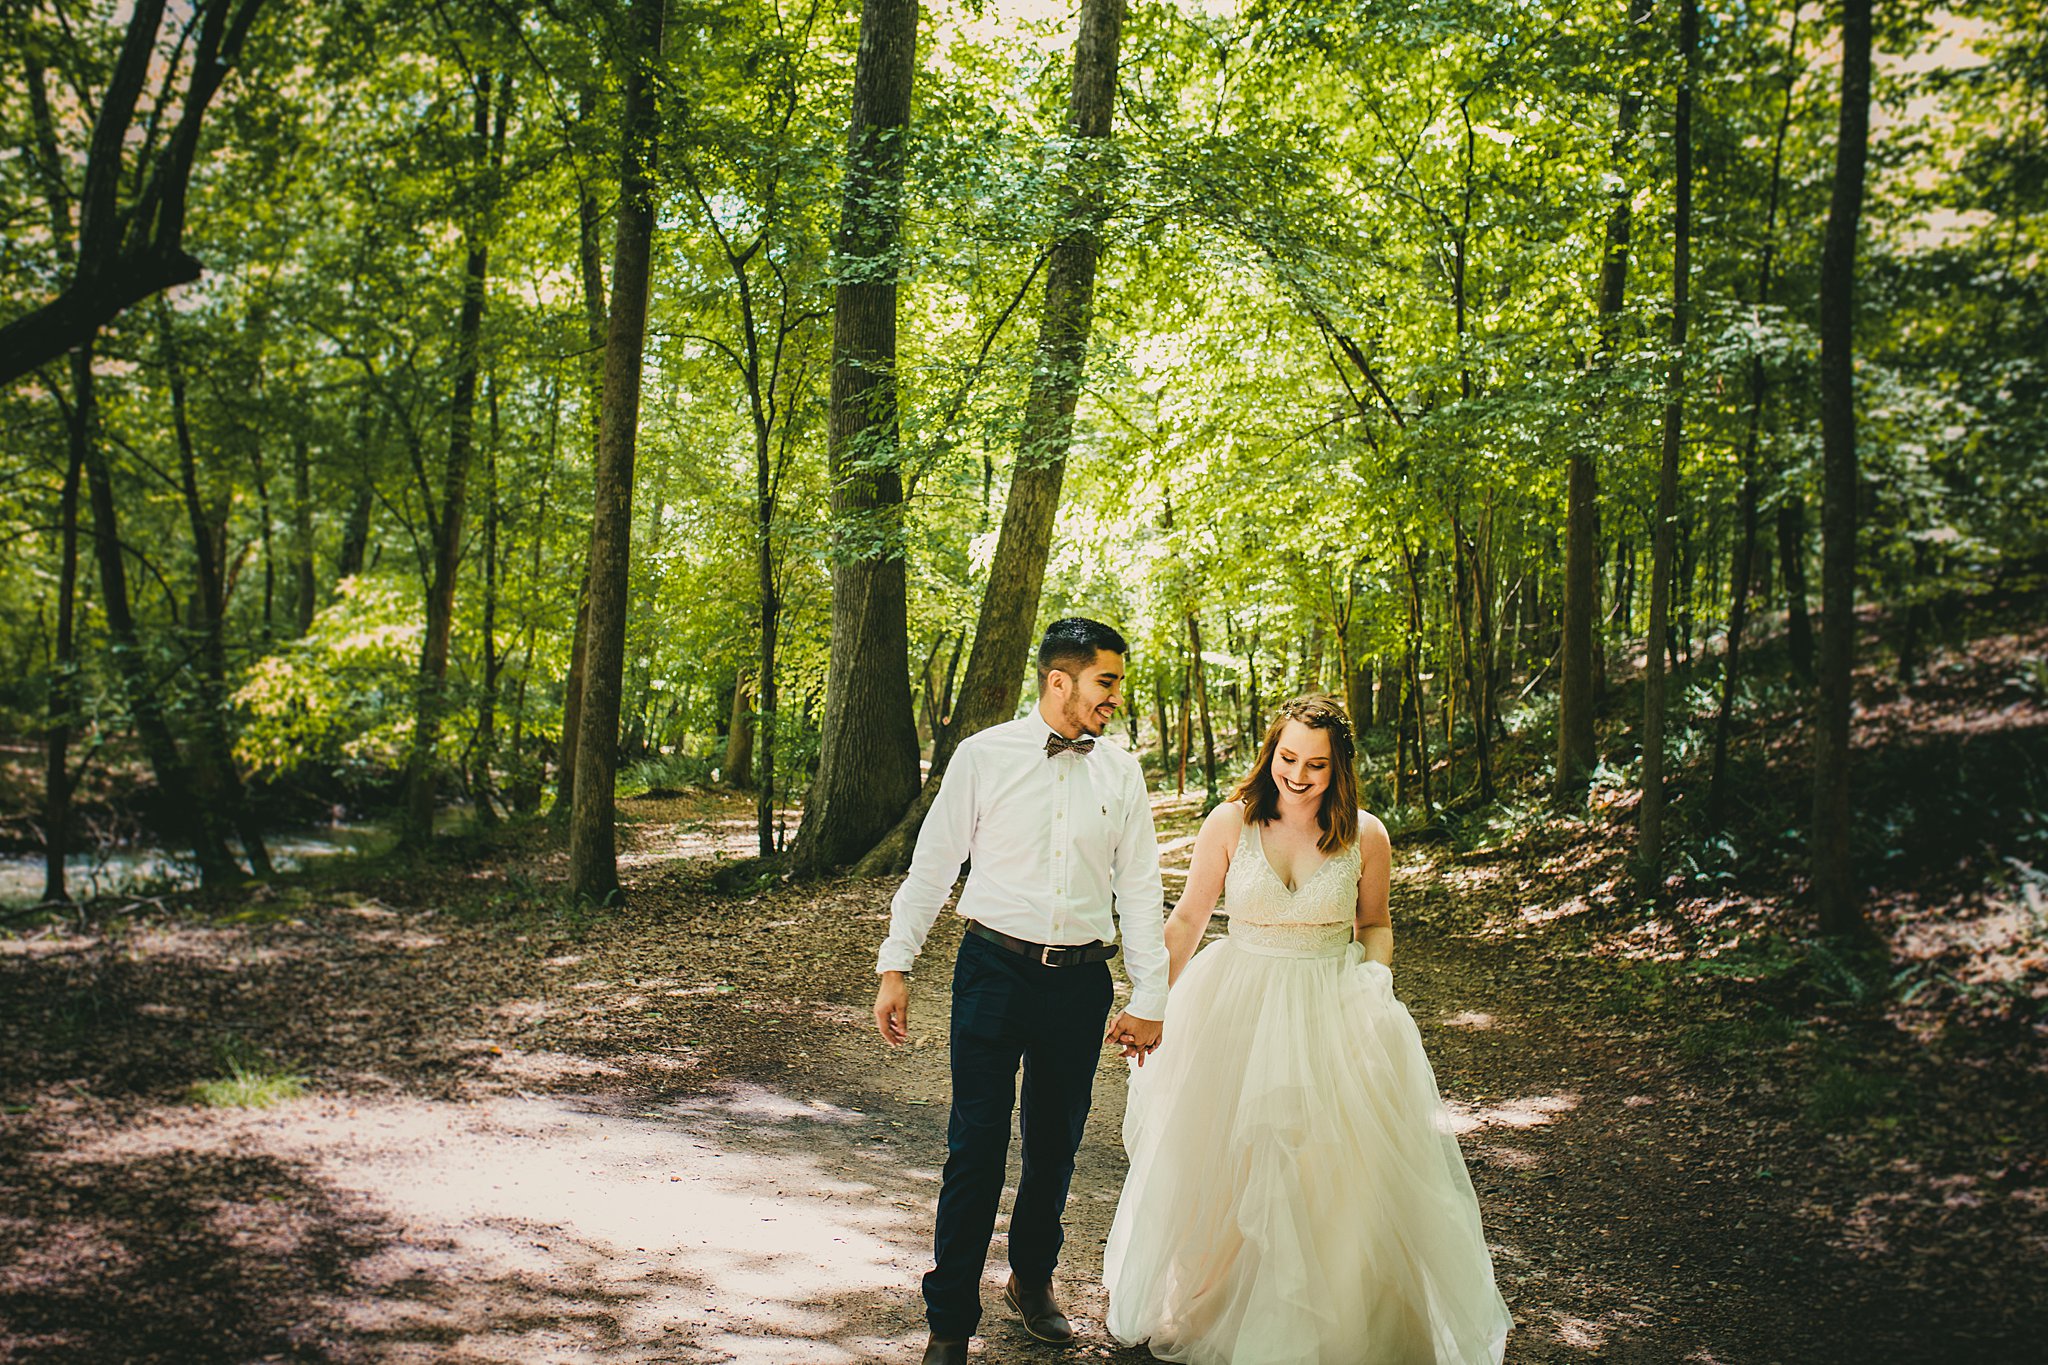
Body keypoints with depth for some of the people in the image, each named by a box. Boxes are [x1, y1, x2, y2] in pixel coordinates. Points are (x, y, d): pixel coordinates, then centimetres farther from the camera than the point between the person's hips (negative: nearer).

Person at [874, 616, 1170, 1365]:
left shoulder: (1122, 772, 5)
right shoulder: (984, 756, -3)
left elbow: (1140, 889, 7)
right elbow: (932, 864, 1)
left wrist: (1148, 997, 5)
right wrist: (894, 966, -1)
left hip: (1080, 979, 3)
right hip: (994, 969, -3)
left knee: (1056, 1144, 15)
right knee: (976, 1145, -3)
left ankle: (1032, 1281, 37)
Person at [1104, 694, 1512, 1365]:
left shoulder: (1365, 837, -5)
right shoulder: (1230, 823, -7)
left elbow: (1374, 924, 11)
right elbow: (1188, 918, 2)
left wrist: (1375, 978, -8)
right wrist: (1151, 1003, -2)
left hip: (1334, 1021, 0)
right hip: (1237, 1011, 0)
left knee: (1338, 1178, 3)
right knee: (1223, 1174, 10)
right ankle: (1213, 1310, 33)